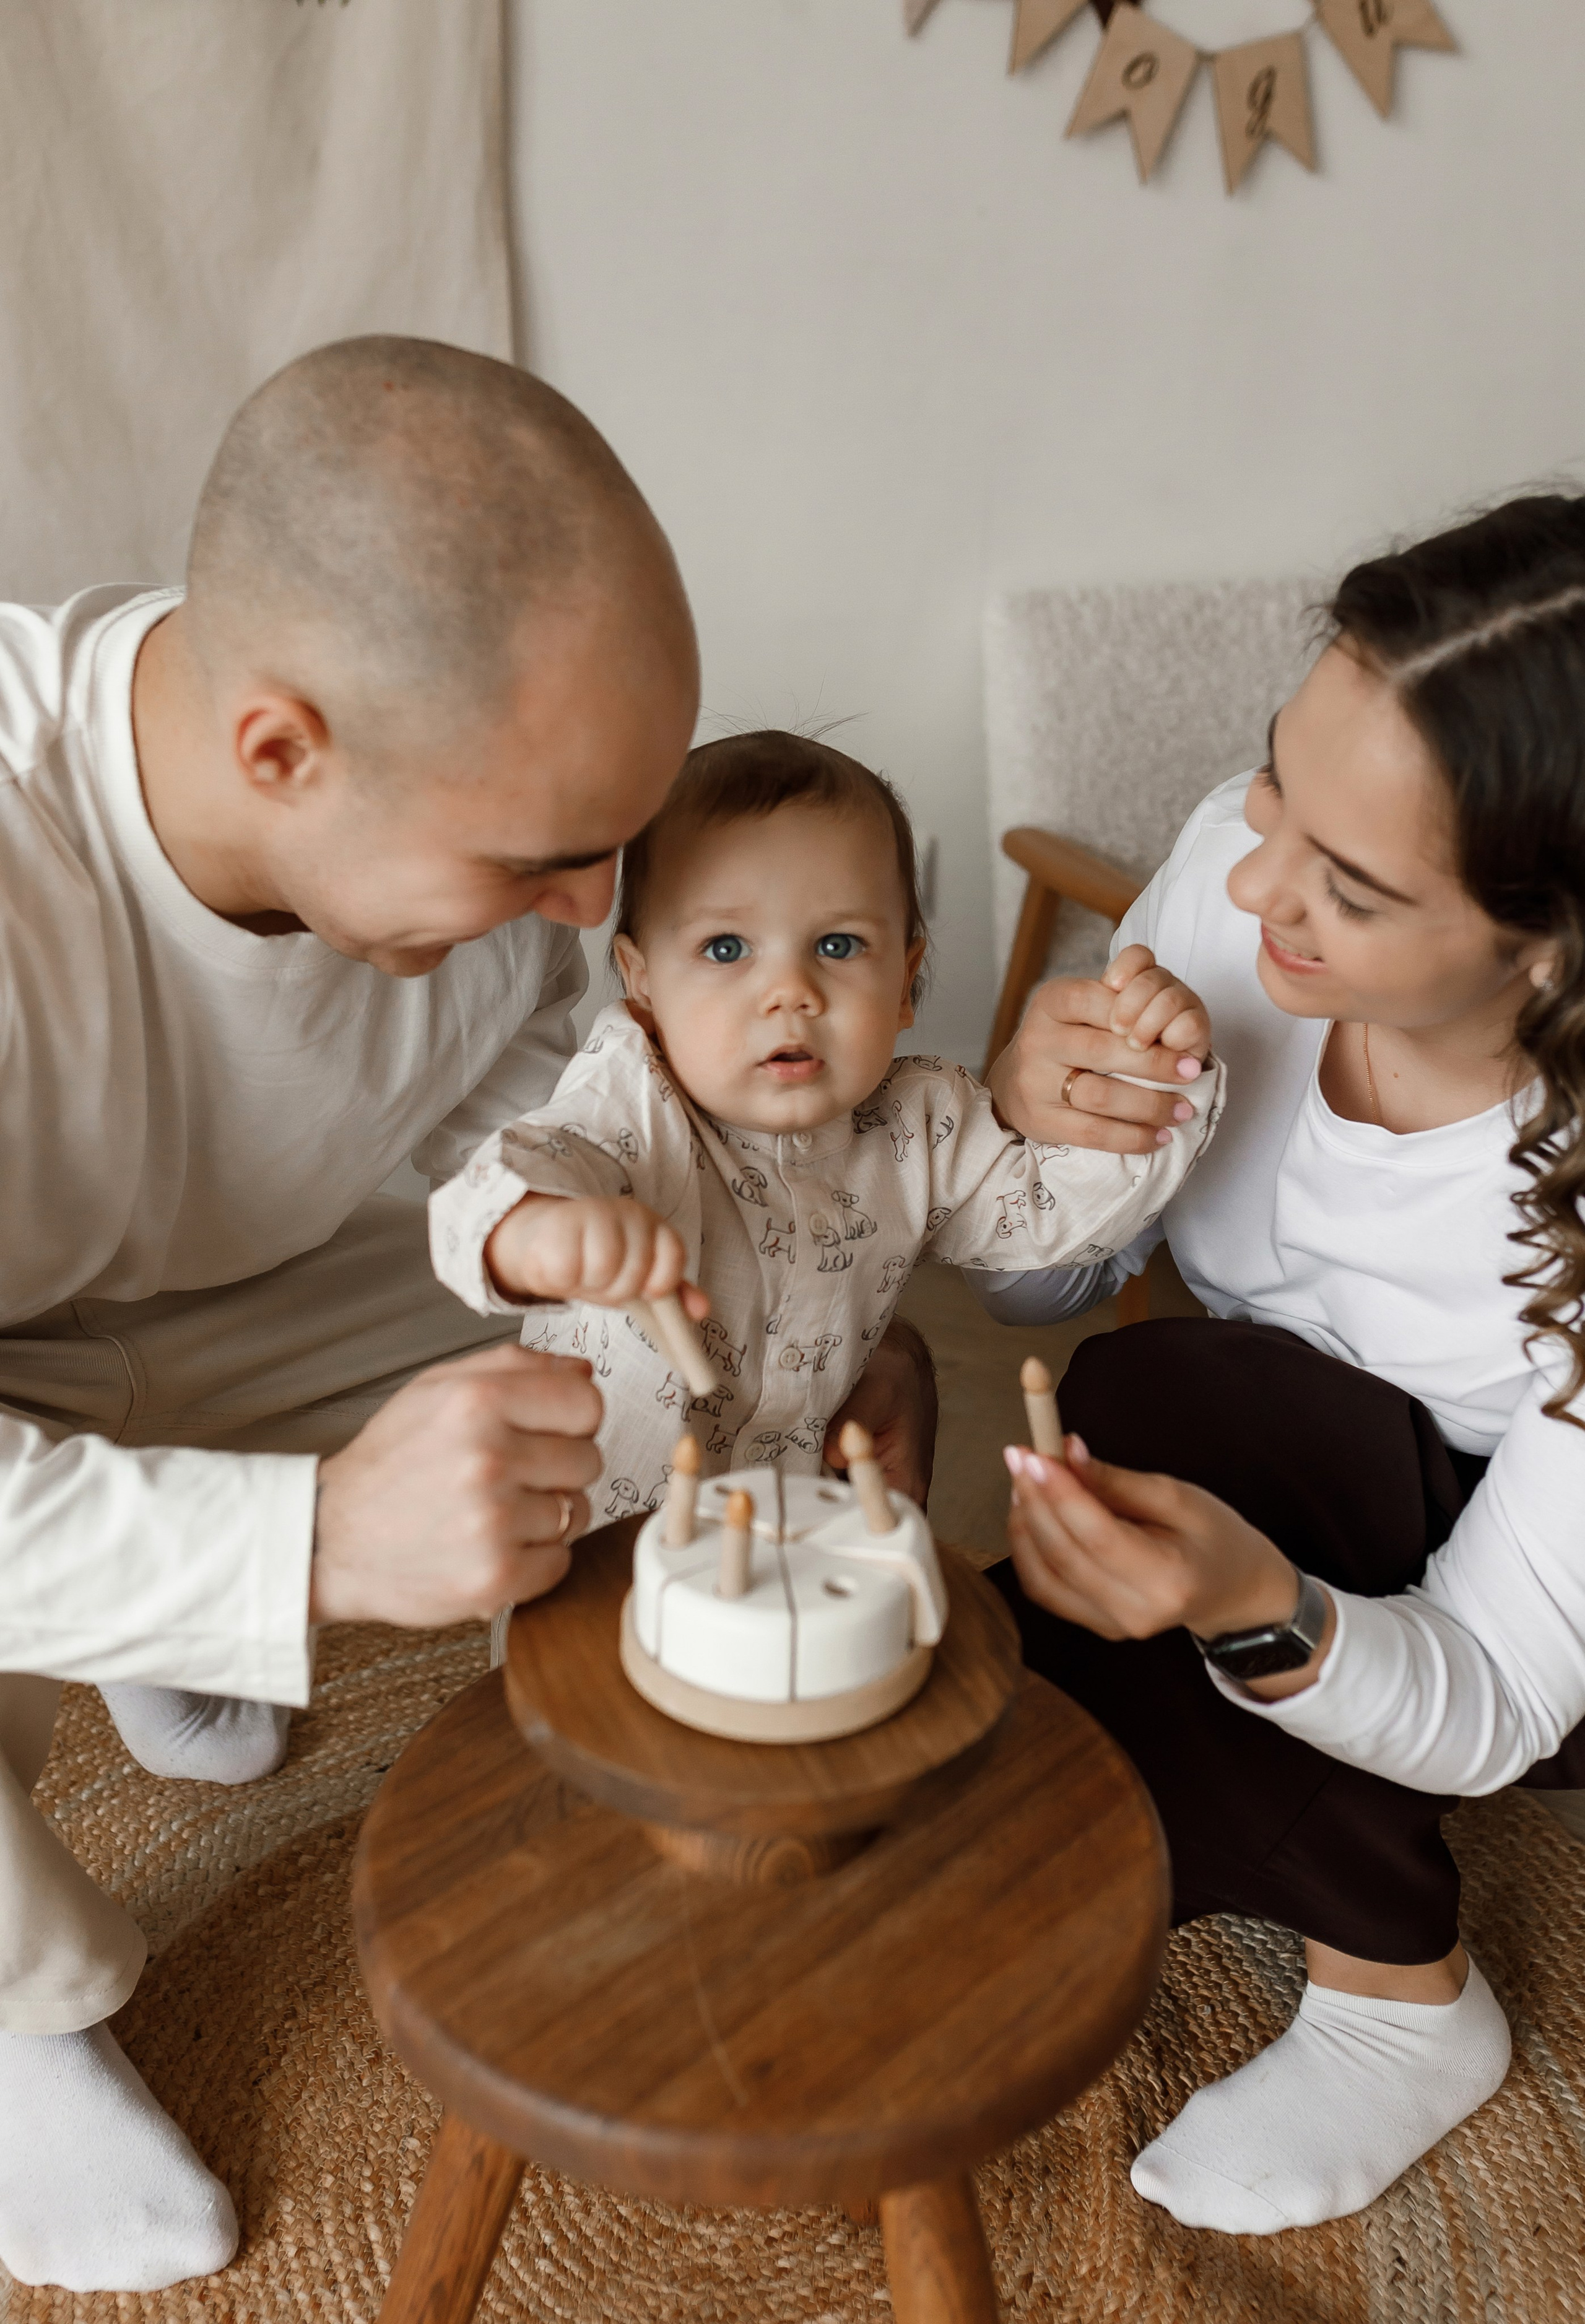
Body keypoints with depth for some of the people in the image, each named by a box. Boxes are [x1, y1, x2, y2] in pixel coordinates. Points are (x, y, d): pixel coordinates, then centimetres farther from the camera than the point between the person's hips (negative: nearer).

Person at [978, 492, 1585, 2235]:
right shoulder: (1235, 871, -23)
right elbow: (1034, 1291, -10)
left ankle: (1402, 1989, -5)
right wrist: (1026, 1130, -32)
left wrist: (1258, 1614, -47)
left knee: (1152, 1403, -30)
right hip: (1290, 1501, 4)